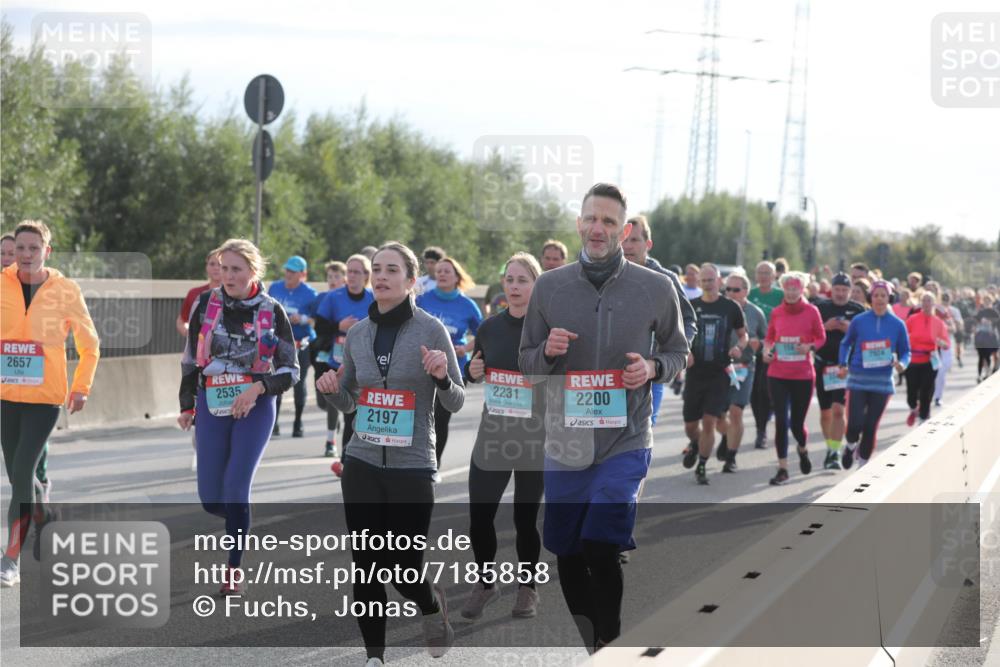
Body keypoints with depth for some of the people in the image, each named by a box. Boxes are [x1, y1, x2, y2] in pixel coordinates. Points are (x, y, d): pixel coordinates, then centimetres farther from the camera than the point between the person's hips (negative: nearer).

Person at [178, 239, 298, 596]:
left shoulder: (271, 310, -4)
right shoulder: (207, 303, 1)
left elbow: (290, 370, -1)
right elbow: (190, 358, 12)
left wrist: (258, 388, -17)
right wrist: (187, 405, 13)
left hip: (256, 407, -2)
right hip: (212, 406, 3)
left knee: (235, 489, -12)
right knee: (210, 498, 1)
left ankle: (234, 568, 2)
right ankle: (239, 521, 36)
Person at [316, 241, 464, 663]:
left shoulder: (431, 330, -6)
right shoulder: (357, 334, 7)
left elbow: (455, 404, -3)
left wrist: (442, 377, -24)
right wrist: (332, 390, -4)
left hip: (412, 466, -3)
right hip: (362, 465, 3)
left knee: (403, 572, 0)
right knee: (365, 567, 3)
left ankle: (433, 606, 34)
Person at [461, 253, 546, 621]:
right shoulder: (489, 327, 7)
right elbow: (475, 373, 21)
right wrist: (472, 372, -1)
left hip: (535, 439, -3)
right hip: (491, 437, 3)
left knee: (525, 519, 4)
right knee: (479, 517, 0)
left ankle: (528, 589, 24)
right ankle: (486, 582, 24)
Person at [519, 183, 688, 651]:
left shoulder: (656, 288, -2)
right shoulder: (549, 286, 2)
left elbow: (677, 351, 11)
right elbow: (525, 362, 9)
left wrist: (653, 368, -11)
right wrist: (548, 351, -13)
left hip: (624, 442, -3)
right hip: (564, 442, 3)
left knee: (602, 548, -17)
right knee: (567, 555, 10)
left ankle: (608, 643, 2)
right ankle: (583, 646, 29)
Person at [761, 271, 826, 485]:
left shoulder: (811, 311, -3)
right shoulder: (776, 313, 3)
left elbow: (821, 338, 6)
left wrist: (810, 347, -14)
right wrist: (766, 350, -5)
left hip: (803, 375, -1)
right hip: (778, 374, 1)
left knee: (797, 423, 5)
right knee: (781, 421, -6)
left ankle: (803, 450, 41)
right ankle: (783, 469, 3)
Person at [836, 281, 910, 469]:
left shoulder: (897, 324, 2)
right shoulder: (859, 321, 1)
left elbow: (905, 352, 9)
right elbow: (846, 343, 14)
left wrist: (902, 364, -13)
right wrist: (842, 365, 1)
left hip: (882, 382, 1)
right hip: (858, 380, -1)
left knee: (871, 427, 3)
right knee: (855, 424, -12)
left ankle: (863, 464, 20)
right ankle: (851, 446, 22)